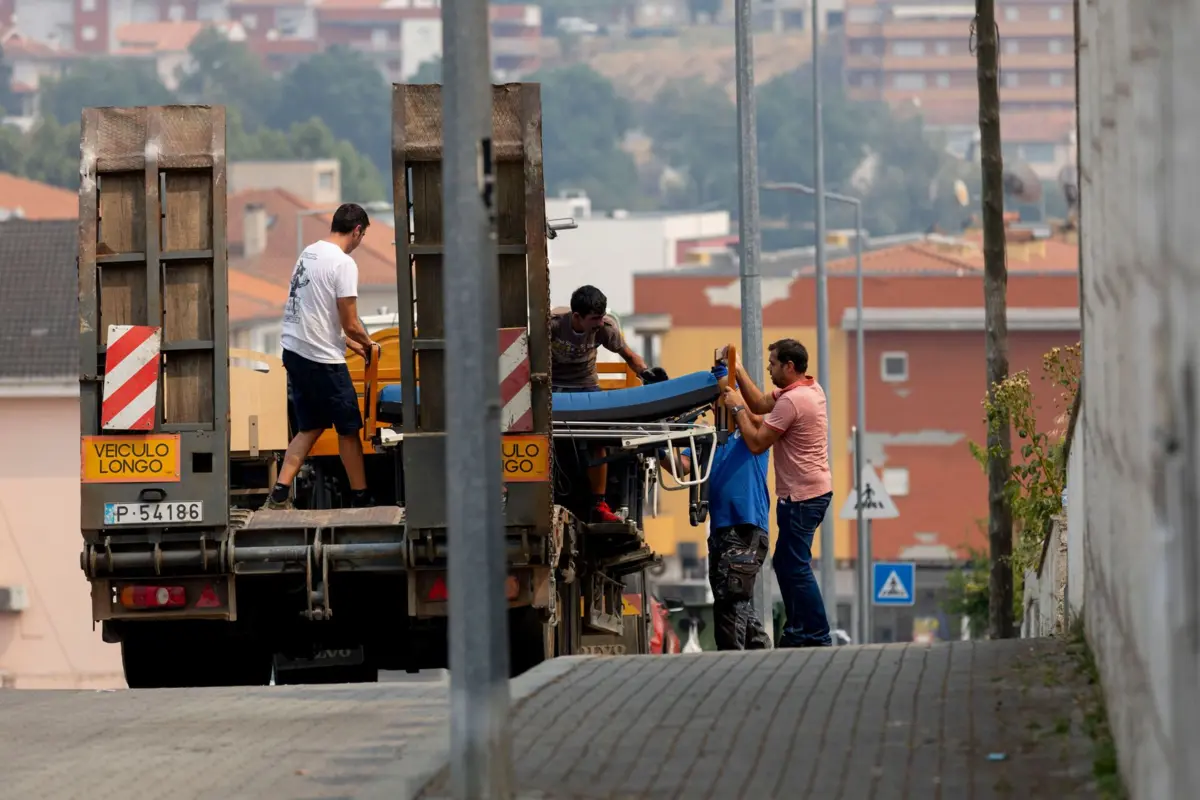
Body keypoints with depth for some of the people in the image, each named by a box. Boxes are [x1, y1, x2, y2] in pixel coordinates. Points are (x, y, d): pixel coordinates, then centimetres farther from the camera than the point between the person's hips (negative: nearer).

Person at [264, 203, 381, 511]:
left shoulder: (309, 253, 12)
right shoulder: (343, 263, -15)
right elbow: (350, 324, -14)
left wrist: (354, 345, 24)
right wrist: (369, 346, 6)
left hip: (294, 352, 8)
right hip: (323, 359, -8)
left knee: (310, 427, 15)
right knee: (348, 429, 7)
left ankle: (280, 494, 4)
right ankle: (360, 497, 16)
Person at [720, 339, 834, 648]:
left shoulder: (791, 401, -21)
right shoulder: (810, 388, 11)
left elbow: (757, 443, -18)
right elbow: (761, 404, 21)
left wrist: (737, 408, -8)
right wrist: (739, 372, 16)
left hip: (802, 495, -11)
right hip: (813, 491, 11)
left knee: (796, 567, -7)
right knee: (786, 562, 18)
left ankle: (818, 638, -5)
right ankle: (797, 632, 23)